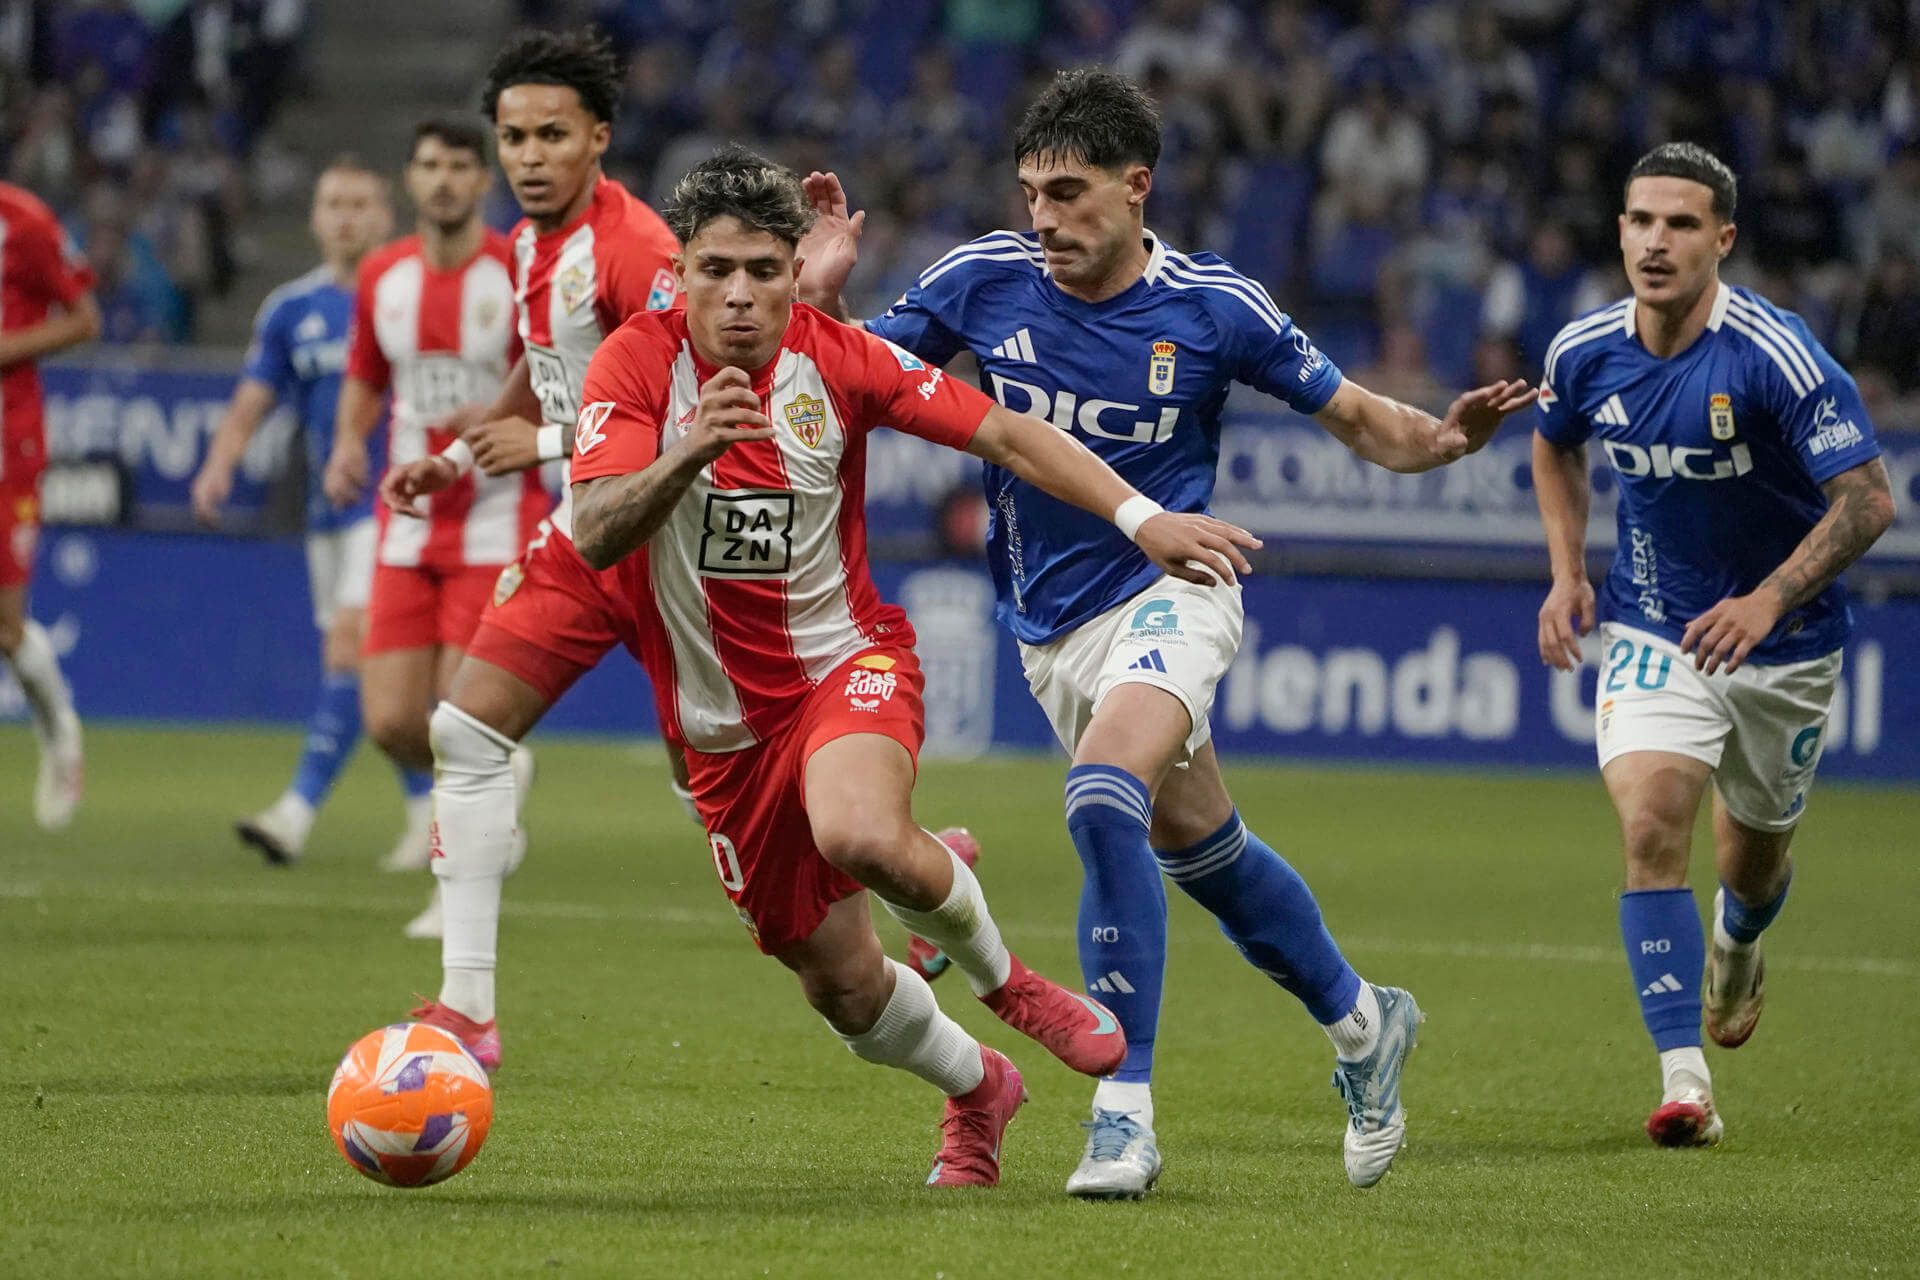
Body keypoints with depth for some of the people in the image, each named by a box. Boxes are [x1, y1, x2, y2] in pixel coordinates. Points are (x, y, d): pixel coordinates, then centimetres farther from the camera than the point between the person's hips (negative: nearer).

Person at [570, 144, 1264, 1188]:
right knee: (841, 987, 5)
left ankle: (1000, 977, -4)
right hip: (721, 720, 1)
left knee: (862, 835, -36)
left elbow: (1007, 436, -6)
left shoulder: (835, 359, -10)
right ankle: (975, 1087, 38)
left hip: (845, 661, -1)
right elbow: (594, 534, -26)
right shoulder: (638, 362, -14)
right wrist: (690, 451, -44)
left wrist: (1141, 517, -17)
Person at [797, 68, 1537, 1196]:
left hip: (1167, 592, -5)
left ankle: (1126, 1113, -27)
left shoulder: (1212, 306, -13)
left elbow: (1355, 416, -3)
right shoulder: (987, 279, -8)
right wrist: (824, 294, -20)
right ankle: (1363, 1023, 42)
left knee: (1105, 801, -30)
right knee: (1201, 847, 17)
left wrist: (1444, 437, -23)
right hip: (1049, 625, 5)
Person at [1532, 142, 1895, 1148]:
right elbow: (1555, 442, 15)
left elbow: (1867, 500, -24)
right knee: (1651, 827, -20)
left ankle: (1736, 950, 54)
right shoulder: (1585, 353, -9)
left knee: (1752, 856, 15)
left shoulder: (1777, 357, -24)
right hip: (1651, 629, 2)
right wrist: (1566, 570, 4)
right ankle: (1684, 1081, -20)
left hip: (1784, 642, -2)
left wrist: (1768, 600, -35)